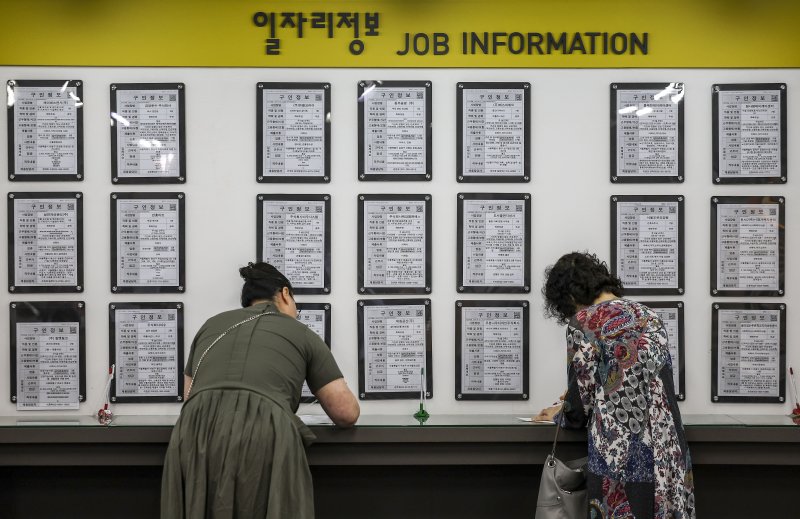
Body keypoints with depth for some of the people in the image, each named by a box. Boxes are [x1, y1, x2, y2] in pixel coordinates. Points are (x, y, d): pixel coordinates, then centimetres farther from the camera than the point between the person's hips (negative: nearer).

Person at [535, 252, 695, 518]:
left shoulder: (583, 322, -6)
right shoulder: (649, 316, 13)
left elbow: (580, 405, -4)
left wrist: (560, 415, 17)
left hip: (620, 455, -6)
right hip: (669, 453, 6)